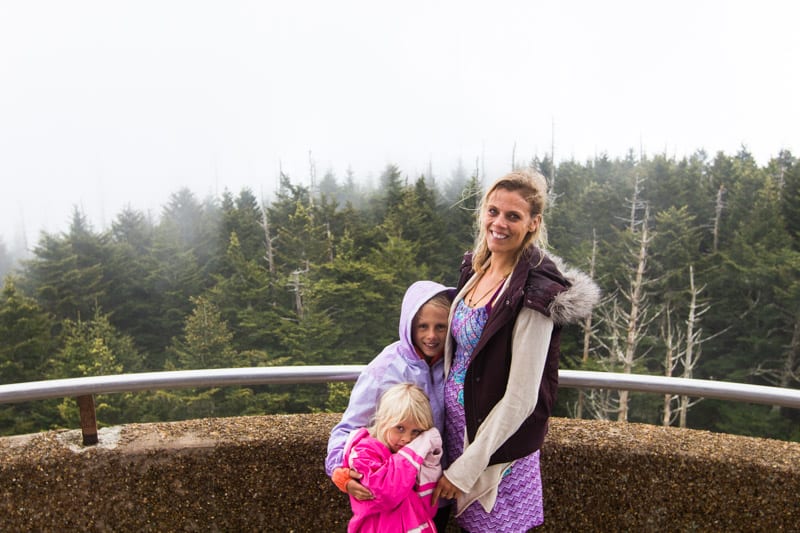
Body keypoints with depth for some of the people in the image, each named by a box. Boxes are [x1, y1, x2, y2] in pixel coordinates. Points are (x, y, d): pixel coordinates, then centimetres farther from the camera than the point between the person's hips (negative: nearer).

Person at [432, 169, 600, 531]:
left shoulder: (534, 293, -22)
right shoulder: (475, 268, 0)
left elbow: (520, 399, -21)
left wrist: (465, 469, -14)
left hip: (497, 448, -6)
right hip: (457, 427, 6)